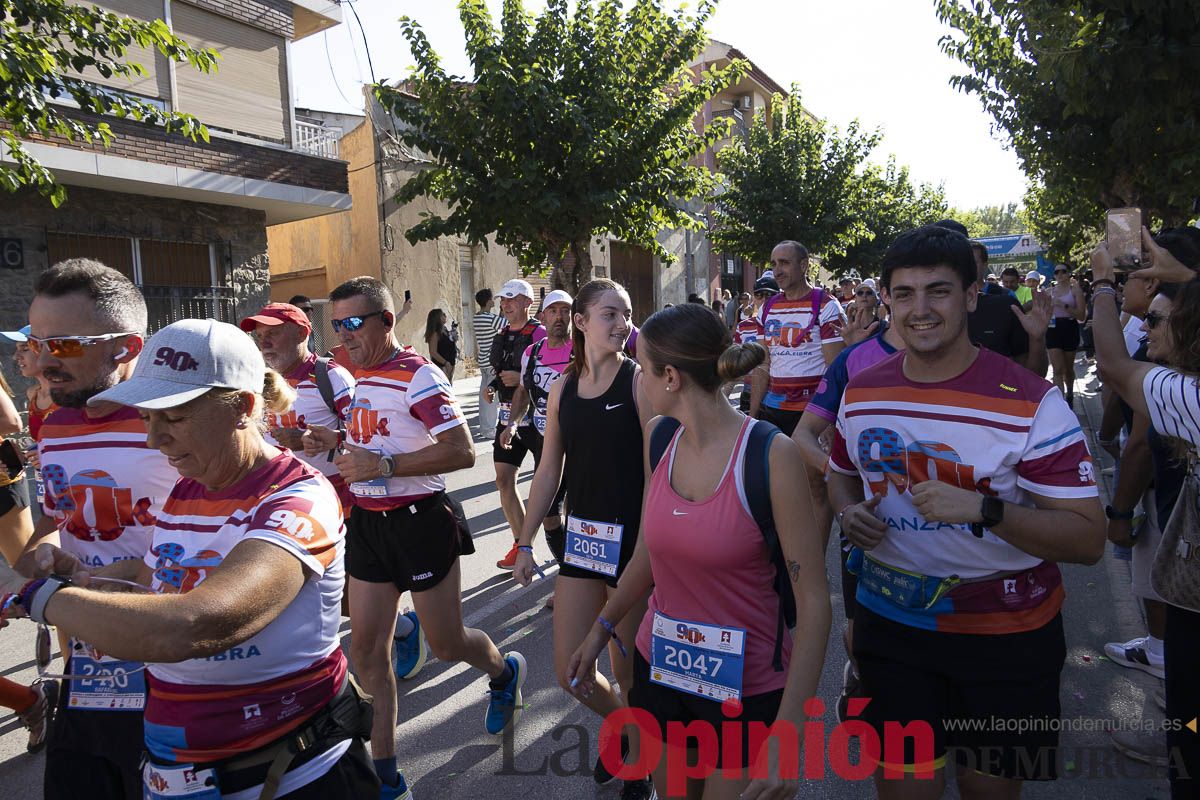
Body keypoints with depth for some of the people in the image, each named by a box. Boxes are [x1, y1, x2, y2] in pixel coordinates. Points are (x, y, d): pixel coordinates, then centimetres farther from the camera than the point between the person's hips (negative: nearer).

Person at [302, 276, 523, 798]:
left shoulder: (417, 376, -17)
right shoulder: (359, 375, 10)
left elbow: (461, 451, -24)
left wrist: (383, 465, -26)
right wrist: (337, 441, 4)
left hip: (419, 521, -7)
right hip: (367, 523, 8)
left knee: (446, 644, 8)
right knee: (366, 650, 7)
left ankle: (504, 673, 41)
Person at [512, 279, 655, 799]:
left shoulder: (639, 380, -9)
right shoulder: (562, 388, 5)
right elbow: (549, 472, 10)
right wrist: (526, 543, 11)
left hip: (632, 539, -4)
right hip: (580, 537, 5)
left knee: (628, 671, 10)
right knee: (569, 672, 9)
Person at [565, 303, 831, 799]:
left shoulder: (769, 455, -21)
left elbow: (813, 601, -19)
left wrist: (785, 737, -21)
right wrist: (602, 628, 14)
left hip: (746, 689, -5)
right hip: (659, 669, 5)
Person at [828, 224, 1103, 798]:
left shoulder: (1031, 402, -15)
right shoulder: (860, 392, -2)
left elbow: (1088, 540, -16)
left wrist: (983, 510, -31)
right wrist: (848, 514, -7)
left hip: (1006, 637, -2)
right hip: (889, 621, 3)